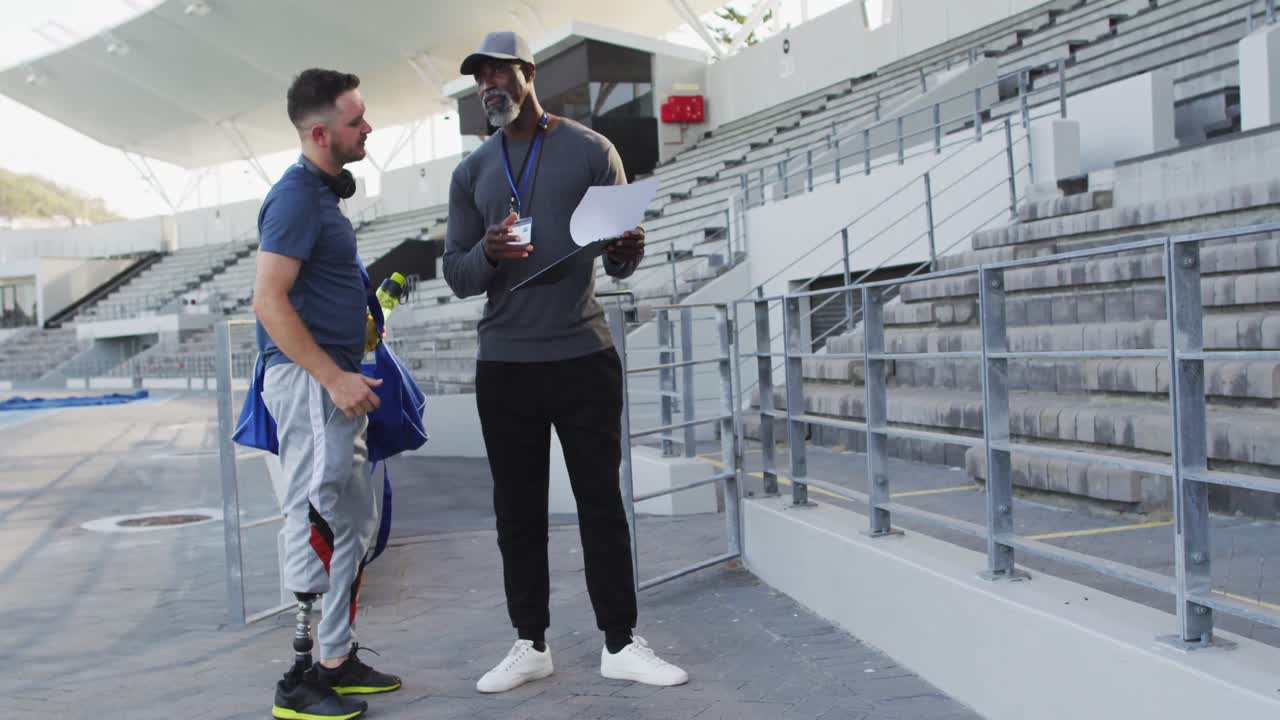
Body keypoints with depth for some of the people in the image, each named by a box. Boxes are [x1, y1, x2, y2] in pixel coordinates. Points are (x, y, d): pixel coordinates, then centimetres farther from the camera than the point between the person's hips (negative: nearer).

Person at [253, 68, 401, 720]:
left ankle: (339, 661, 23)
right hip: (306, 379, -10)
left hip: (332, 380, 10)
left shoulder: (323, 193, 16)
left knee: (355, 520, 14)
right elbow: (268, 301, -22)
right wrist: (334, 378, -23)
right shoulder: (296, 197, -14)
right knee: (320, 522, -7)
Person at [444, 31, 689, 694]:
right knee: (518, 509, 7)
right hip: (503, 364, 3)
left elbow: (618, 258, 3)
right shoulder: (471, 173, 12)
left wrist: (627, 253, -22)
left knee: (601, 501, 2)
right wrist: (487, 254, -16)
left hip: (584, 356, -2)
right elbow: (456, 276, 7)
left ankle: (620, 644, 11)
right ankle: (531, 645, 18)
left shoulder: (590, 151, 4)